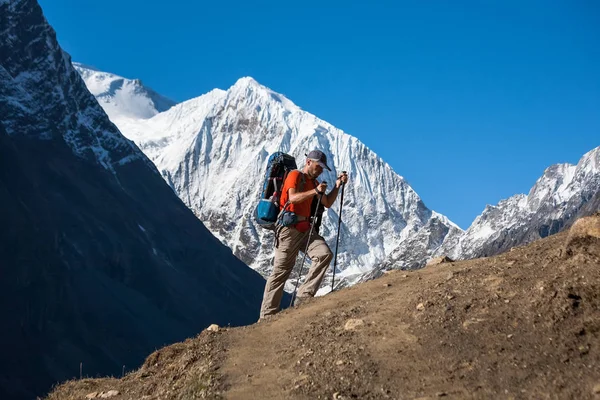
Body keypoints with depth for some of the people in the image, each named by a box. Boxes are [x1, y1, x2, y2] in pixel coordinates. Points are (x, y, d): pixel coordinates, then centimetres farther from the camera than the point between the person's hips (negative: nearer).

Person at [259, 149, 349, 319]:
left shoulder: (313, 182, 21)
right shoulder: (295, 175, -3)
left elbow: (327, 203, 22)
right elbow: (293, 197, -20)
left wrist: (337, 186, 12)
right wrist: (315, 191, -28)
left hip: (306, 229, 7)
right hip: (289, 228, -7)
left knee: (325, 254, -16)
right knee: (281, 270, -6)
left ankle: (303, 297, -13)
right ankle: (267, 315, -1)